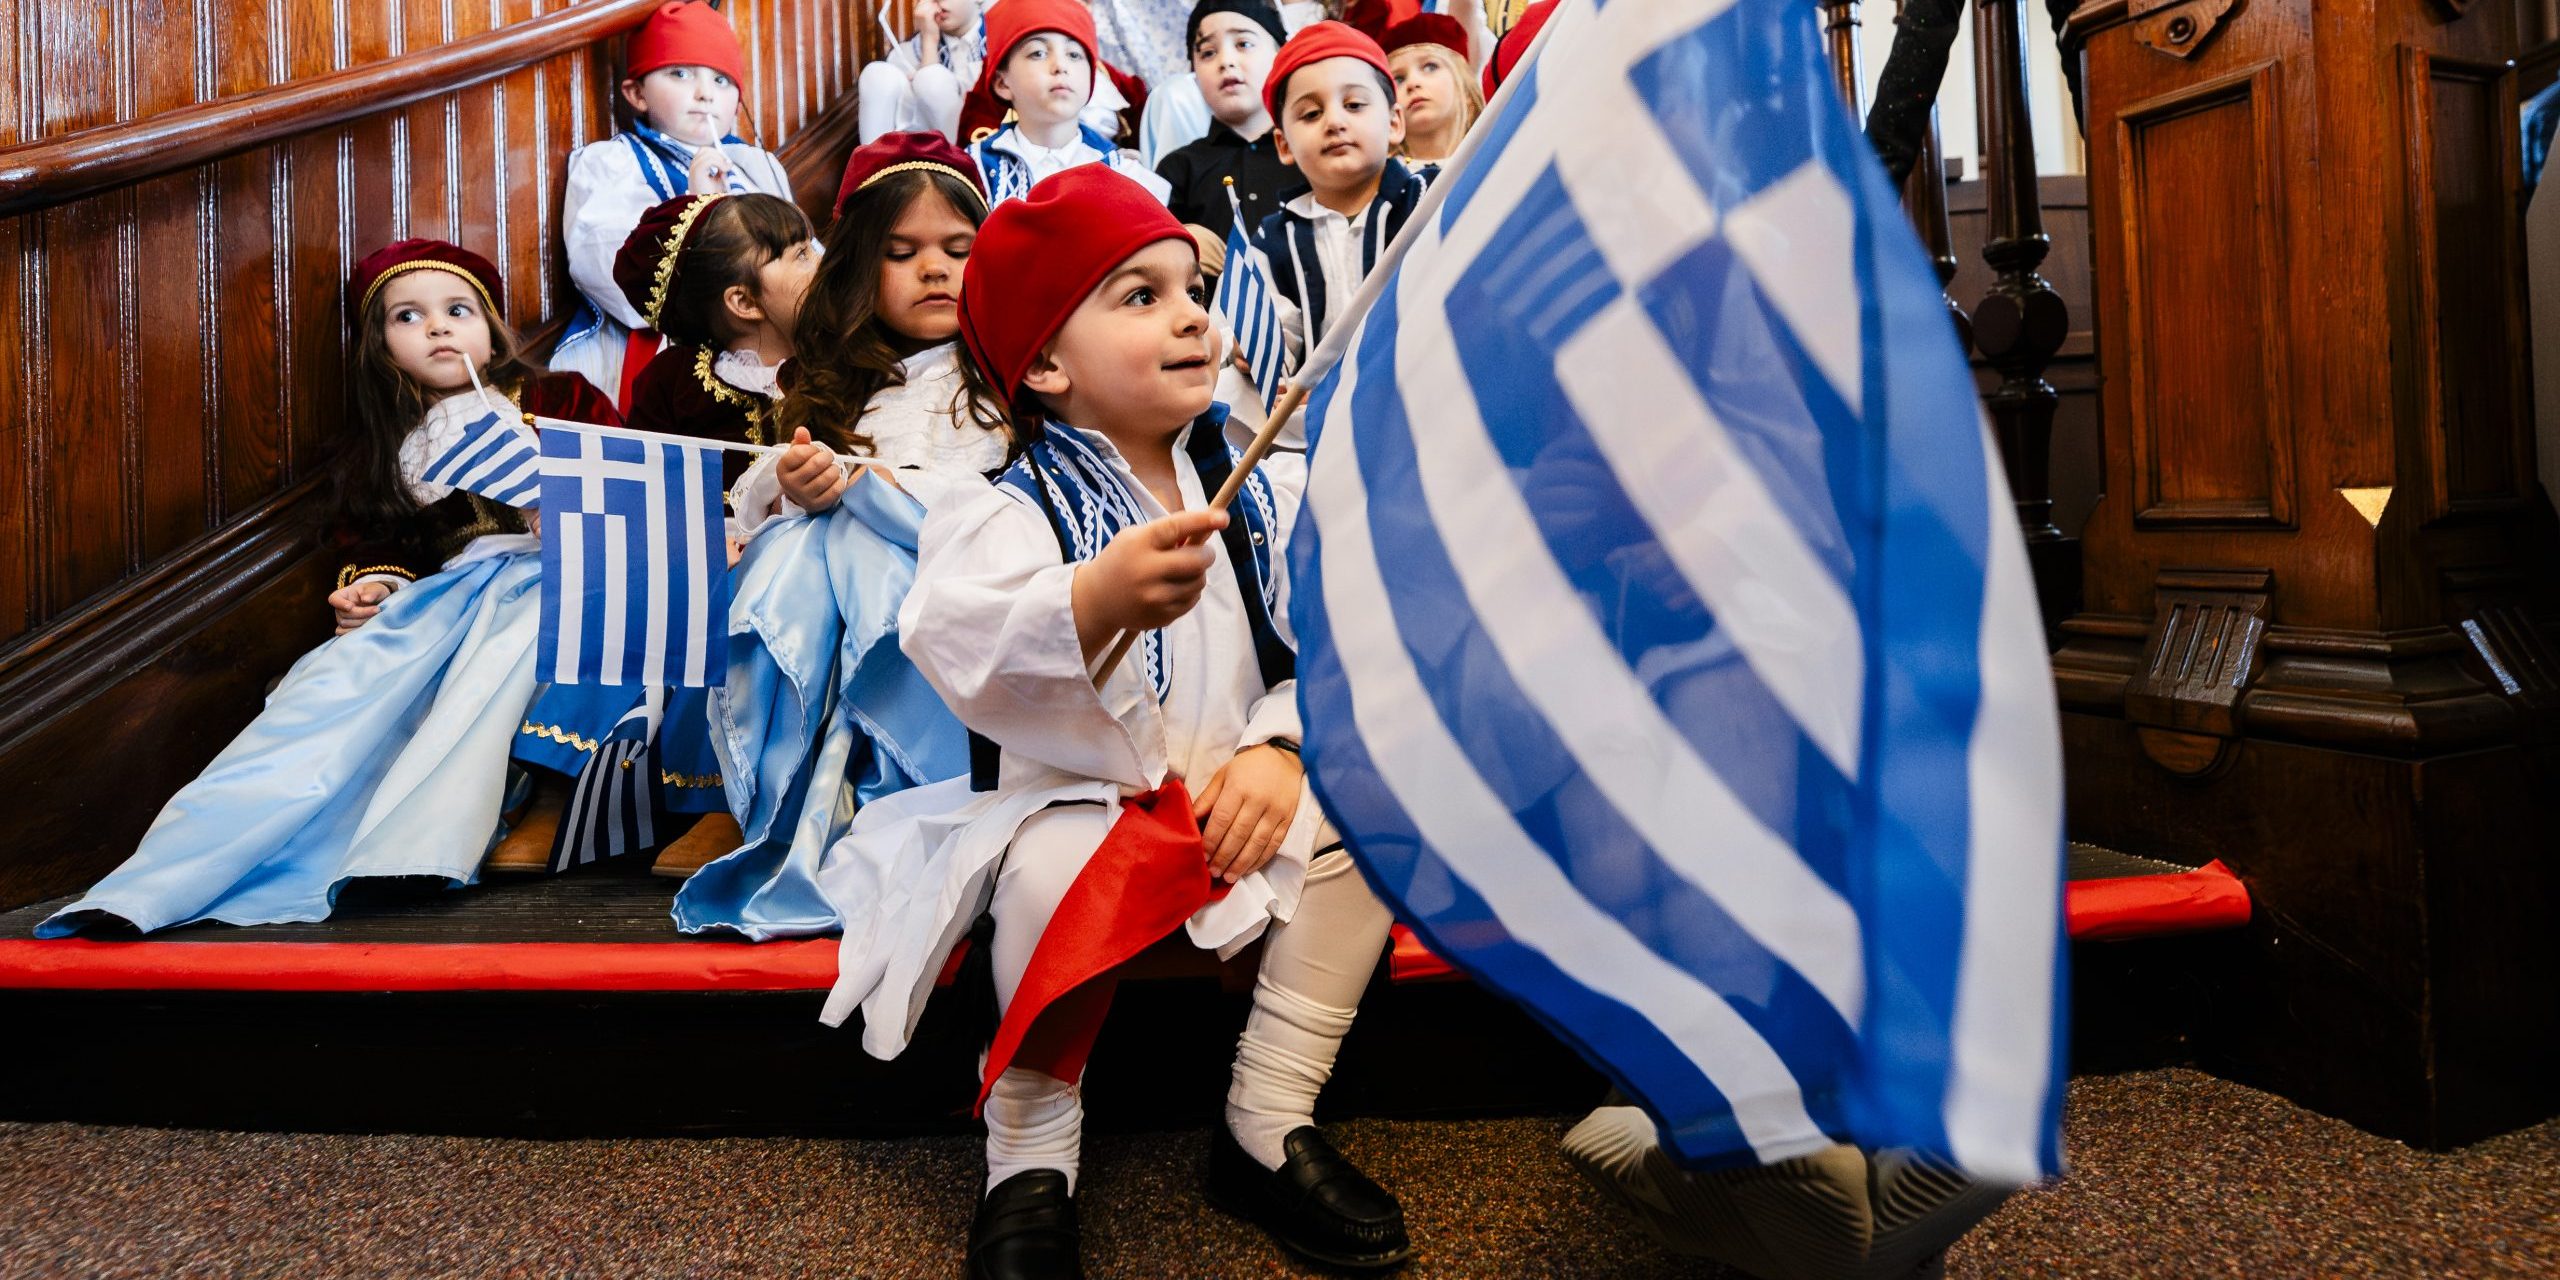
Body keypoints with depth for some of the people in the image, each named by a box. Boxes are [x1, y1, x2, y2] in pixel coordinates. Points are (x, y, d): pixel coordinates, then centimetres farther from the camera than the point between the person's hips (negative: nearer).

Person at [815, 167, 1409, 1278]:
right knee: (1056, 865, -33)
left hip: (1235, 796, 4)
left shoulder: (1270, 490, 3)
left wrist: (1285, 744, -18)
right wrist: (1097, 600, -53)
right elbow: (956, 641, -33)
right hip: (1069, 800, -4)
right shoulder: (1006, 514, -12)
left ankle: (1268, 1131, -5)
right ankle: (1028, 1169, -10)